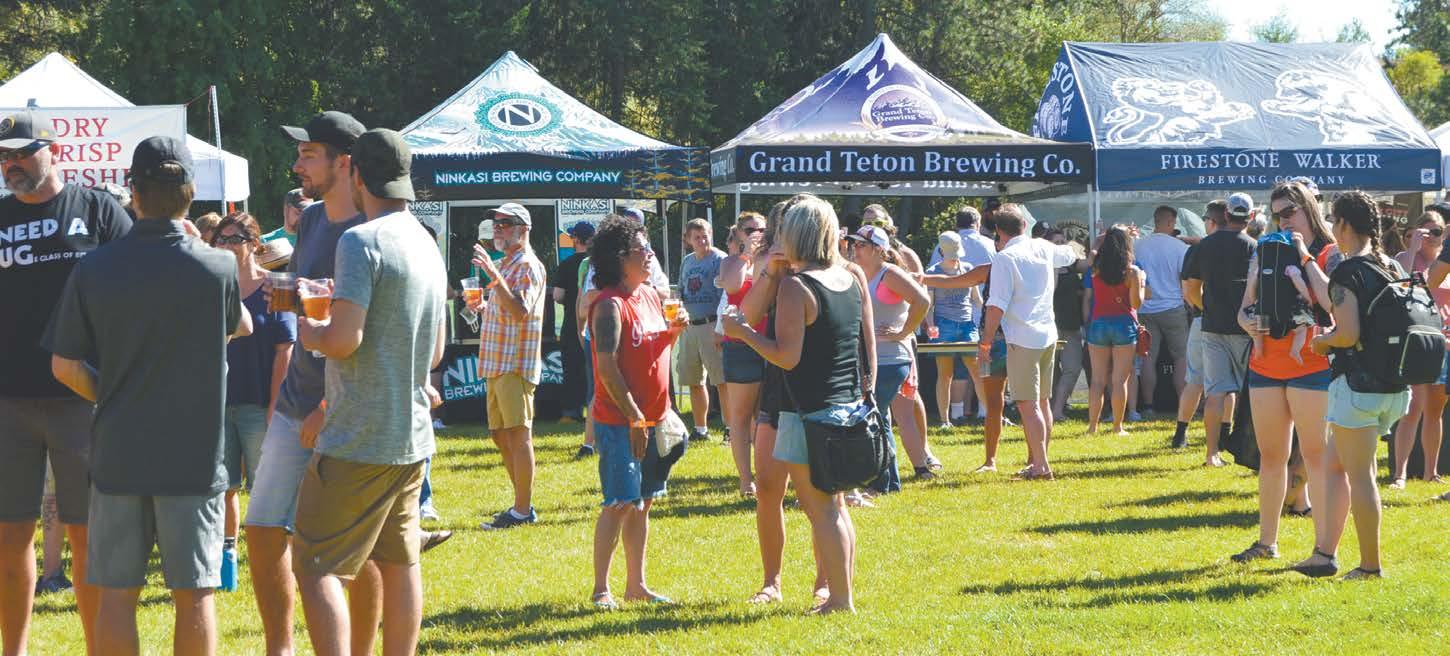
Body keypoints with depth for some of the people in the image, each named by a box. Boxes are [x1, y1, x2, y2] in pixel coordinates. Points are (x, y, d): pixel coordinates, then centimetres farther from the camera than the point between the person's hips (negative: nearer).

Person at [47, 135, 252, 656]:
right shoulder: (218, 268, -9)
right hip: (194, 456, -1)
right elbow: (242, 327, 12)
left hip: (117, 456, 1)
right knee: (194, 593, 4)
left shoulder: (93, 271, -5)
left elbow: (64, 366, -1)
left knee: (116, 593, 7)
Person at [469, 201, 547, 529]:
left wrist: (494, 277, -33)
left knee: (518, 435, -8)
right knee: (501, 435, 13)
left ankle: (523, 510, -6)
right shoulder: (504, 265, 21)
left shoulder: (527, 266, -10)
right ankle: (521, 505, 20)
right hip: (497, 364, 10)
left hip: (516, 364, -10)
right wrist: (484, 308, 11)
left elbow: (520, 311, -25)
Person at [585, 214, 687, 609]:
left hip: (651, 418, 8)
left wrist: (674, 331, 1)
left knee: (642, 502, 12)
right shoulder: (611, 305, -15)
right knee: (619, 503, -8)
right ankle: (601, 589, -1)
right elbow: (608, 366, -19)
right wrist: (634, 418, -20)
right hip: (619, 422, -8)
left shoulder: (651, 296, 12)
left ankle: (636, 584, 19)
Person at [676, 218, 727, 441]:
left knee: (721, 380, -11)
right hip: (689, 327, 7)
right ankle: (700, 429, 22)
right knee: (694, 381, 12)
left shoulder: (719, 260, -6)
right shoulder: (686, 262, 16)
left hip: (711, 324, -7)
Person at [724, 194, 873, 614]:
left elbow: (786, 356, -18)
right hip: (848, 407, 8)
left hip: (809, 414, -8)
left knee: (821, 509, -1)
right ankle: (841, 590, 21)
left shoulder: (795, 286, -15)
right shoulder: (852, 280, 7)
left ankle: (839, 600, 0)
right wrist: (861, 393, 21)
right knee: (834, 506, 18)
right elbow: (869, 348, 11)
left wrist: (743, 332, -6)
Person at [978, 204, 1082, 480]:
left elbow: (997, 305, -17)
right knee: (1042, 402, 16)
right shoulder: (1044, 248, 7)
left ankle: (1040, 465, -9)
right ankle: (1039, 461, 24)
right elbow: (1070, 254, 30)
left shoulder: (1005, 258, -13)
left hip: (1023, 340, -7)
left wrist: (987, 338, -9)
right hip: (1049, 335, 7)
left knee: (1028, 405, -5)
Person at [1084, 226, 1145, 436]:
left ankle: (1092, 425, 5)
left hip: (1098, 323, 3)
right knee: (1120, 380, 1)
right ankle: (1117, 426, 1)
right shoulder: (1131, 271, -7)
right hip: (1124, 324, -3)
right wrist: (1141, 283, 11)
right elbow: (1136, 302, -6)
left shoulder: (1095, 269, -1)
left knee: (1098, 379, 7)